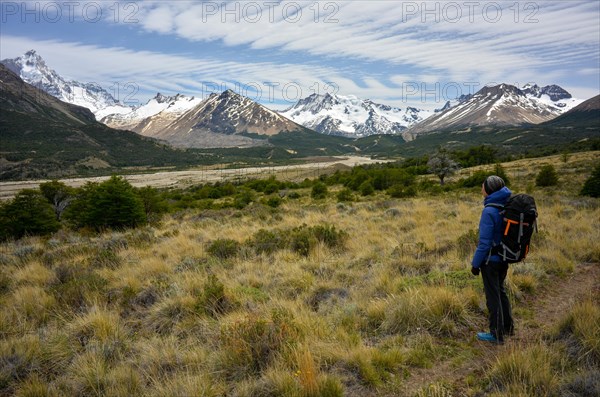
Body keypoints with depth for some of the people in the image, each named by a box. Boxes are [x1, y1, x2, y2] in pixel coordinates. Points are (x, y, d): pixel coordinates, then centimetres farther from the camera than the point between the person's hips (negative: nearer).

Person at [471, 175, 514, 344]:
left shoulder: (489, 211, -24)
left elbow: (484, 242, -21)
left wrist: (475, 263, -10)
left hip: (491, 260, -8)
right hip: (504, 258, 8)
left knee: (493, 295, 7)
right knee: (500, 291, 23)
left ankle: (497, 334, 20)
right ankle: (507, 327, 37)